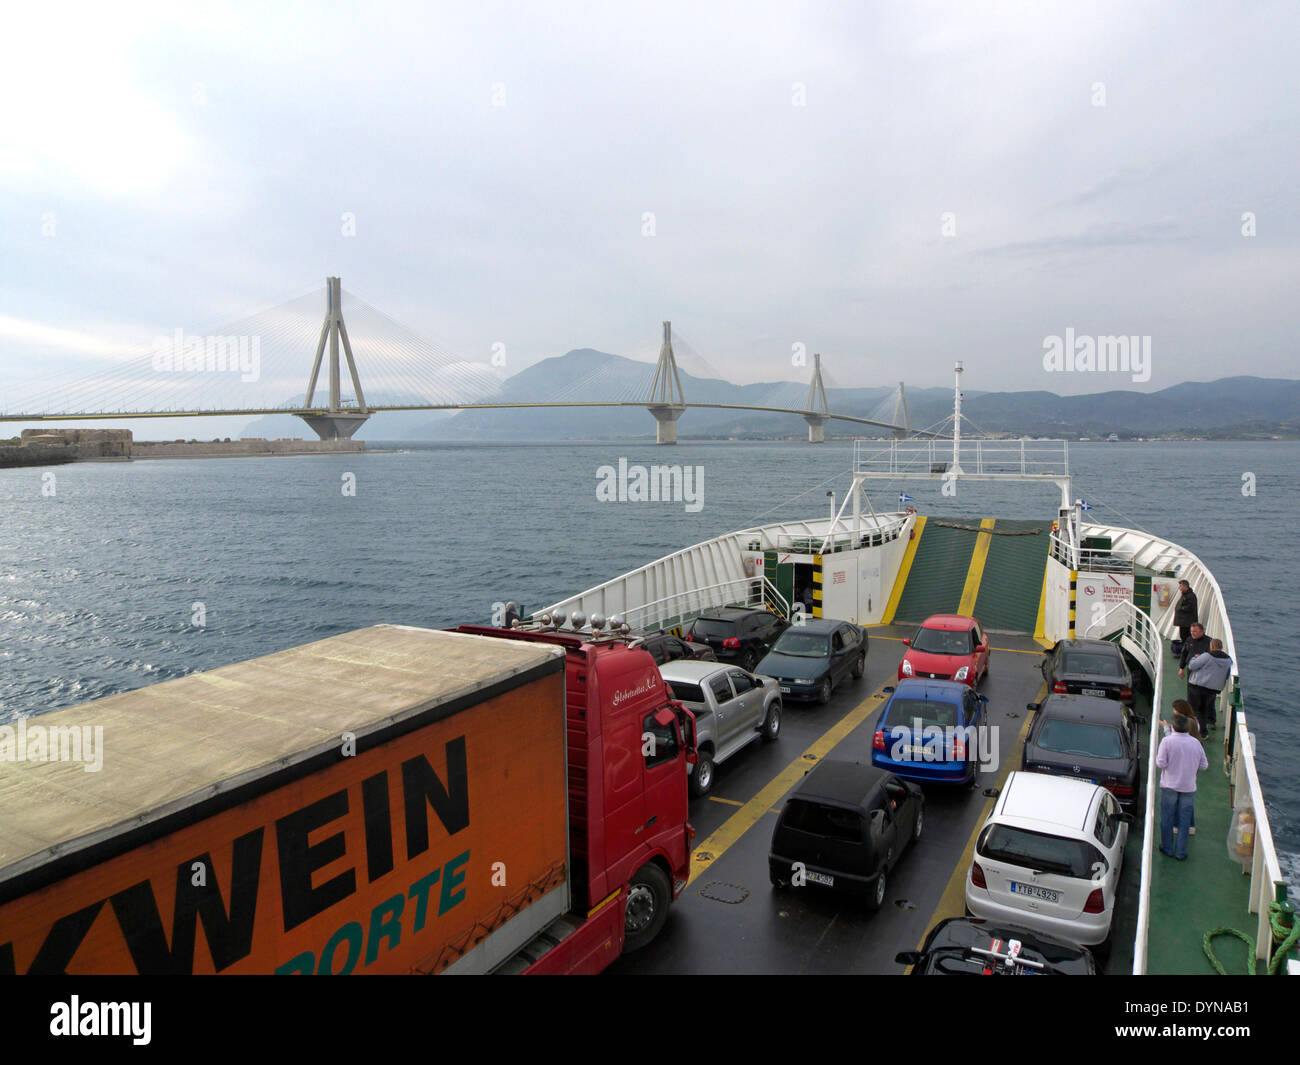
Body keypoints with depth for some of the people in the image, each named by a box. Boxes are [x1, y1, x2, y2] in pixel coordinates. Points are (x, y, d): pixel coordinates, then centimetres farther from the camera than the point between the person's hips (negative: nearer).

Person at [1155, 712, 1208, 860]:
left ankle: (1167, 848, 22)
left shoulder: (1167, 741, -14)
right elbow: (1204, 765, 3)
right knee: (1185, 820, 11)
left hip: (1169, 786, -2)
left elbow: (1161, 763, -15)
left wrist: (1157, 756, 5)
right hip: (1189, 787, 2)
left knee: (1167, 818, 12)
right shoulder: (1195, 743, -4)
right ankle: (1181, 852, 17)